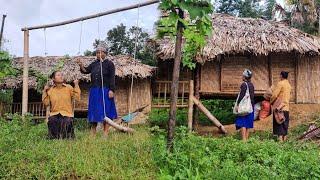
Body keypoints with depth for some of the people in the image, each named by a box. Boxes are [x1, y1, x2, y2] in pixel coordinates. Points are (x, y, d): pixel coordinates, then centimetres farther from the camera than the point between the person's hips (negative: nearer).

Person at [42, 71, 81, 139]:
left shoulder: (69, 88, 5)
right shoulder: (50, 90, 8)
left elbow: (77, 97, -6)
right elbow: (46, 103, 3)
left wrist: (76, 85, -6)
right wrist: (44, 91, 1)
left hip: (67, 115, -1)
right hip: (54, 116, 2)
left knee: (67, 137, -18)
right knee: (53, 137, -10)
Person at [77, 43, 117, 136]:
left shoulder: (109, 64, -1)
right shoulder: (94, 64, 16)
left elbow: (112, 78, -7)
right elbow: (85, 70, 8)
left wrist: (111, 90, -16)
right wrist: (81, 65, -12)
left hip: (105, 91, -5)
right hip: (94, 90, 6)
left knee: (105, 111, -3)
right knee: (94, 110, 8)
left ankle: (105, 133, 2)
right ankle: (93, 133, 16)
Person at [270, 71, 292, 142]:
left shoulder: (280, 83, -12)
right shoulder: (288, 85, 14)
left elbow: (274, 95, -15)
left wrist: (271, 101, 0)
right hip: (286, 107, 7)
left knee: (278, 123, -3)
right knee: (285, 123, 10)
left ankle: (280, 138, -6)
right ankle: (284, 138, 13)